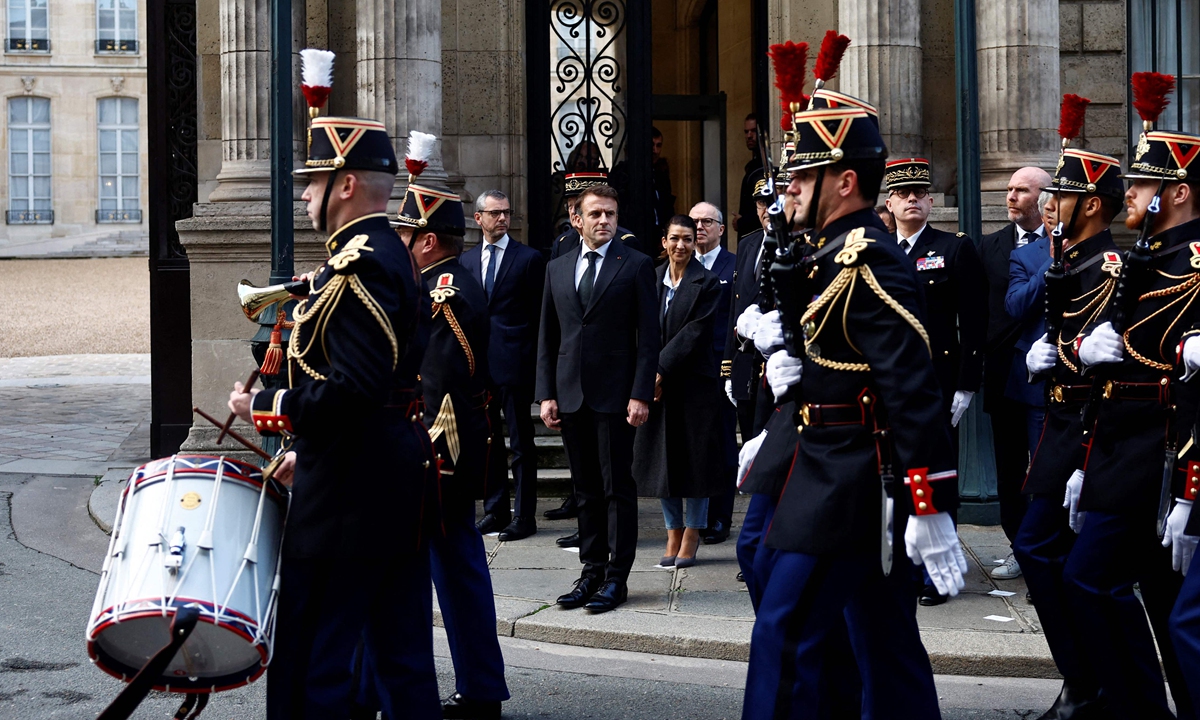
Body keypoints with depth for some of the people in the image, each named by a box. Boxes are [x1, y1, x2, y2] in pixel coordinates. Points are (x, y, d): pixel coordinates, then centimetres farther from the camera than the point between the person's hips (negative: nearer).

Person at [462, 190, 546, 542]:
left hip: (514, 361, -4)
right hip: (478, 362, 4)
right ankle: (494, 510, 19)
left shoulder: (529, 258, -1)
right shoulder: (466, 260, 12)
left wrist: (535, 362, -7)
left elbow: (538, 315, -2)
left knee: (521, 444, 0)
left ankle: (524, 516, 4)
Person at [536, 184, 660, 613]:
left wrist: (640, 395, -11)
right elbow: (547, 337, 13)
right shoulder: (557, 269, 13)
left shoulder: (636, 266, 0)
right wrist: (546, 394, 5)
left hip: (615, 395, -4)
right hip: (571, 396, 4)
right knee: (586, 490, 10)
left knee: (617, 488, -1)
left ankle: (616, 578, 4)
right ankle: (592, 572, 16)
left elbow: (648, 336, -4)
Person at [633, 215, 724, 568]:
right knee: (662, 460, 8)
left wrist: (662, 370, -17)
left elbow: (696, 333, -13)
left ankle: (691, 536, 12)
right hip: (657, 383, 4)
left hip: (693, 382, -4)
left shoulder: (707, 283, -6)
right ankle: (673, 534, 18)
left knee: (693, 458, 2)